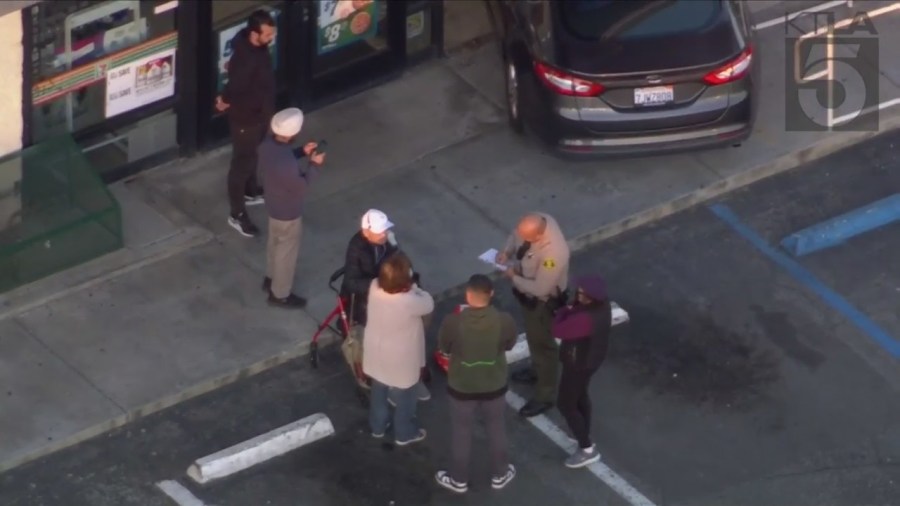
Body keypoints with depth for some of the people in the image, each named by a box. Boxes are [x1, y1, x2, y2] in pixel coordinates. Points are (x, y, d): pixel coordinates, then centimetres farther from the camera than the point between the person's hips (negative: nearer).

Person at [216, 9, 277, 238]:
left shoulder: (257, 46, -10)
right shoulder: (246, 60, -39)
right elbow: (234, 89, -32)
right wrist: (225, 101, -10)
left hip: (260, 113, 9)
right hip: (245, 118, -9)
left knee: (252, 156, 30)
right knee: (242, 163, 8)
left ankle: (251, 192, 53)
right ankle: (237, 214, 23)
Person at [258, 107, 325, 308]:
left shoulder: (268, 143, -17)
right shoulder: (287, 164, -42)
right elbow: (301, 188, -25)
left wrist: (302, 153, -1)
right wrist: (314, 165, -16)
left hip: (274, 204, 8)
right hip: (288, 212, -8)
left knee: (275, 242, 31)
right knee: (287, 252, 16)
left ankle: (270, 279, 54)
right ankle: (280, 294, 37)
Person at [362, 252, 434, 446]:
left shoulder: (374, 288, -23)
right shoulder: (409, 302, -39)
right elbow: (428, 304, -16)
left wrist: (409, 289, -6)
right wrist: (414, 288, -4)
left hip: (377, 354, 5)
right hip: (401, 359, -5)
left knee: (378, 392, 29)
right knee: (404, 397, 22)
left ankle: (378, 426, 50)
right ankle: (404, 433, 42)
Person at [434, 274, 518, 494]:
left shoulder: (453, 322, -27)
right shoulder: (505, 321, -23)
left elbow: (444, 348, -7)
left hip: (462, 386, -1)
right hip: (494, 385, 1)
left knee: (461, 432, 22)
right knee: (496, 428, 26)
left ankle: (459, 479, 40)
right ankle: (500, 474, 44)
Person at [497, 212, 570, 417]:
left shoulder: (554, 253, -44)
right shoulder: (538, 221, -22)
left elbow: (540, 289, -34)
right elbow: (516, 236, 2)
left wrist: (514, 278, -21)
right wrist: (507, 251, -16)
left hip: (543, 301, -8)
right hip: (528, 292, 8)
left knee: (542, 343, 12)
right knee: (533, 335, 31)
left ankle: (545, 396, 32)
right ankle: (537, 370, 58)